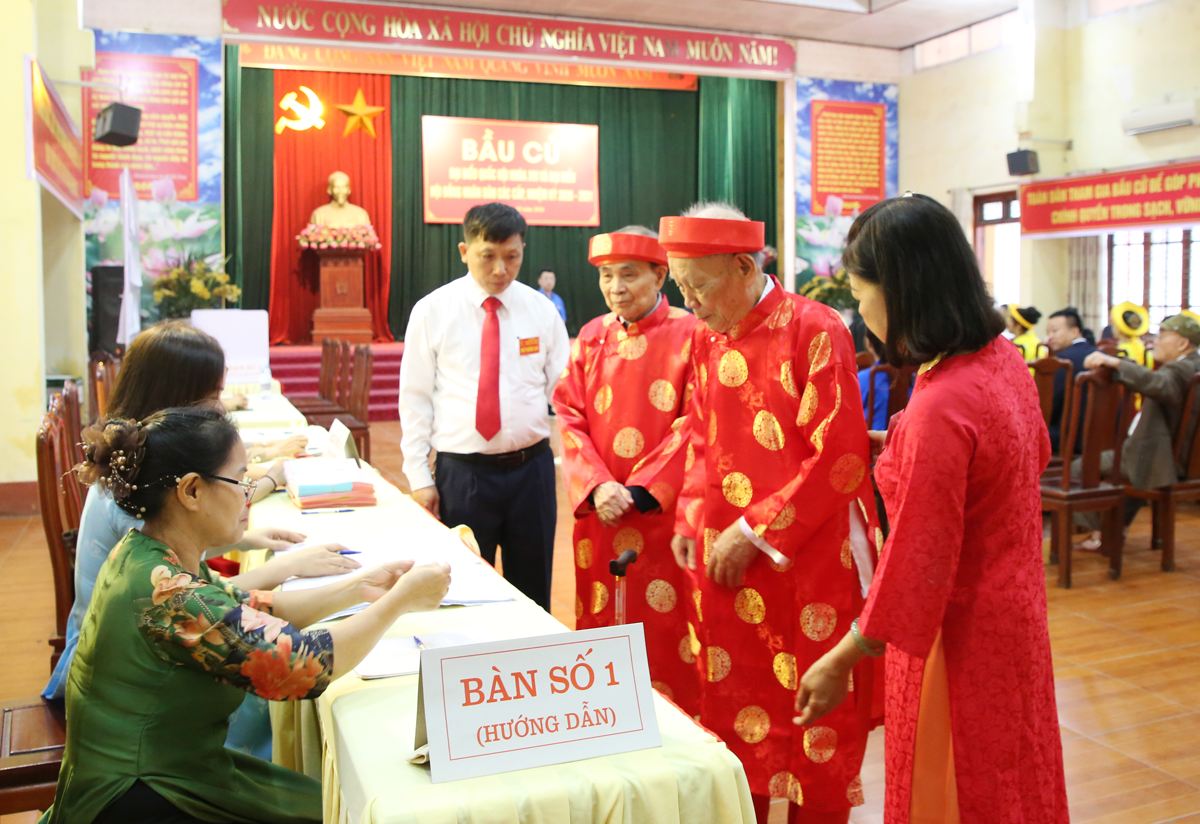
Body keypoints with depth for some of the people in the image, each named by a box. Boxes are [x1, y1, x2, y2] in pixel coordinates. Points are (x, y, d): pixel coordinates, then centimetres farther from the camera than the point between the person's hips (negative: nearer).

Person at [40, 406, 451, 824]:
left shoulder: (148, 553, -2)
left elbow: (254, 613, 9)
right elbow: (304, 664, -27)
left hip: (171, 770, 8)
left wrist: (358, 588, 1)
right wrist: (401, 599, -15)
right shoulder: (165, 592, -30)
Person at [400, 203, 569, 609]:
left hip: (531, 468, 2)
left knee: (533, 590, 13)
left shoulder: (542, 309, 3)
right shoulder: (432, 311, -2)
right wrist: (419, 477, -3)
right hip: (462, 472, -1)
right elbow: (415, 398, 0)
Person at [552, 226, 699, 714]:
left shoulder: (689, 335, -5)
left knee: (667, 645, 2)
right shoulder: (591, 338, 8)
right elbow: (570, 419, 4)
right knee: (603, 631, 12)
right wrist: (597, 488, -11)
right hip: (601, 519, 4)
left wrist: (639, 492, -14)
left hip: (664, 515, -4)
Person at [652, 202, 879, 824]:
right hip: (724, 561, 6)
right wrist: (690, 520, 3)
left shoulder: (814, 331, -14)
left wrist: (755, 534, -16)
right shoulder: (704, 339, 6)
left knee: (809, 719, 8)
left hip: (806, 562, -5)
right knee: (733, 710, 14)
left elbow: (838, 461, -17)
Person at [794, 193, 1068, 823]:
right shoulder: (1004, 359, -4)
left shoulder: (939, 410, -31)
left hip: (959, 637, -8)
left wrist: (839, 662, -15)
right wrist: (903, 447, 20)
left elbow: (916, 567, -26)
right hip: (1011, 611, 8)